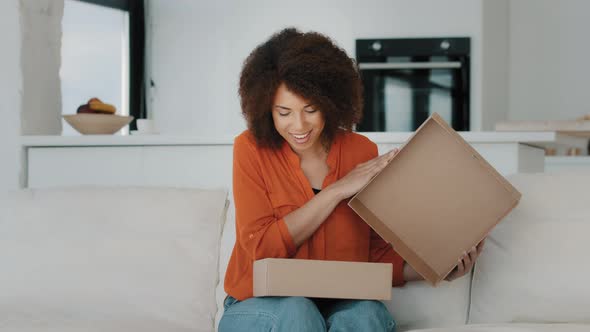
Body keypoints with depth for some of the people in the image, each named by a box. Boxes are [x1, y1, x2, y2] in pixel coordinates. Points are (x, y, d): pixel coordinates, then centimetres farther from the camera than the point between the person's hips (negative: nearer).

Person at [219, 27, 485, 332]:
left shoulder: (362, 152, 0)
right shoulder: (251, 149, -6)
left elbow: (378, 254, 4)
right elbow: (261, 249, -14)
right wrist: (337, 190, -17)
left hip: (342, 305, 2)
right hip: (264, 305, -1)